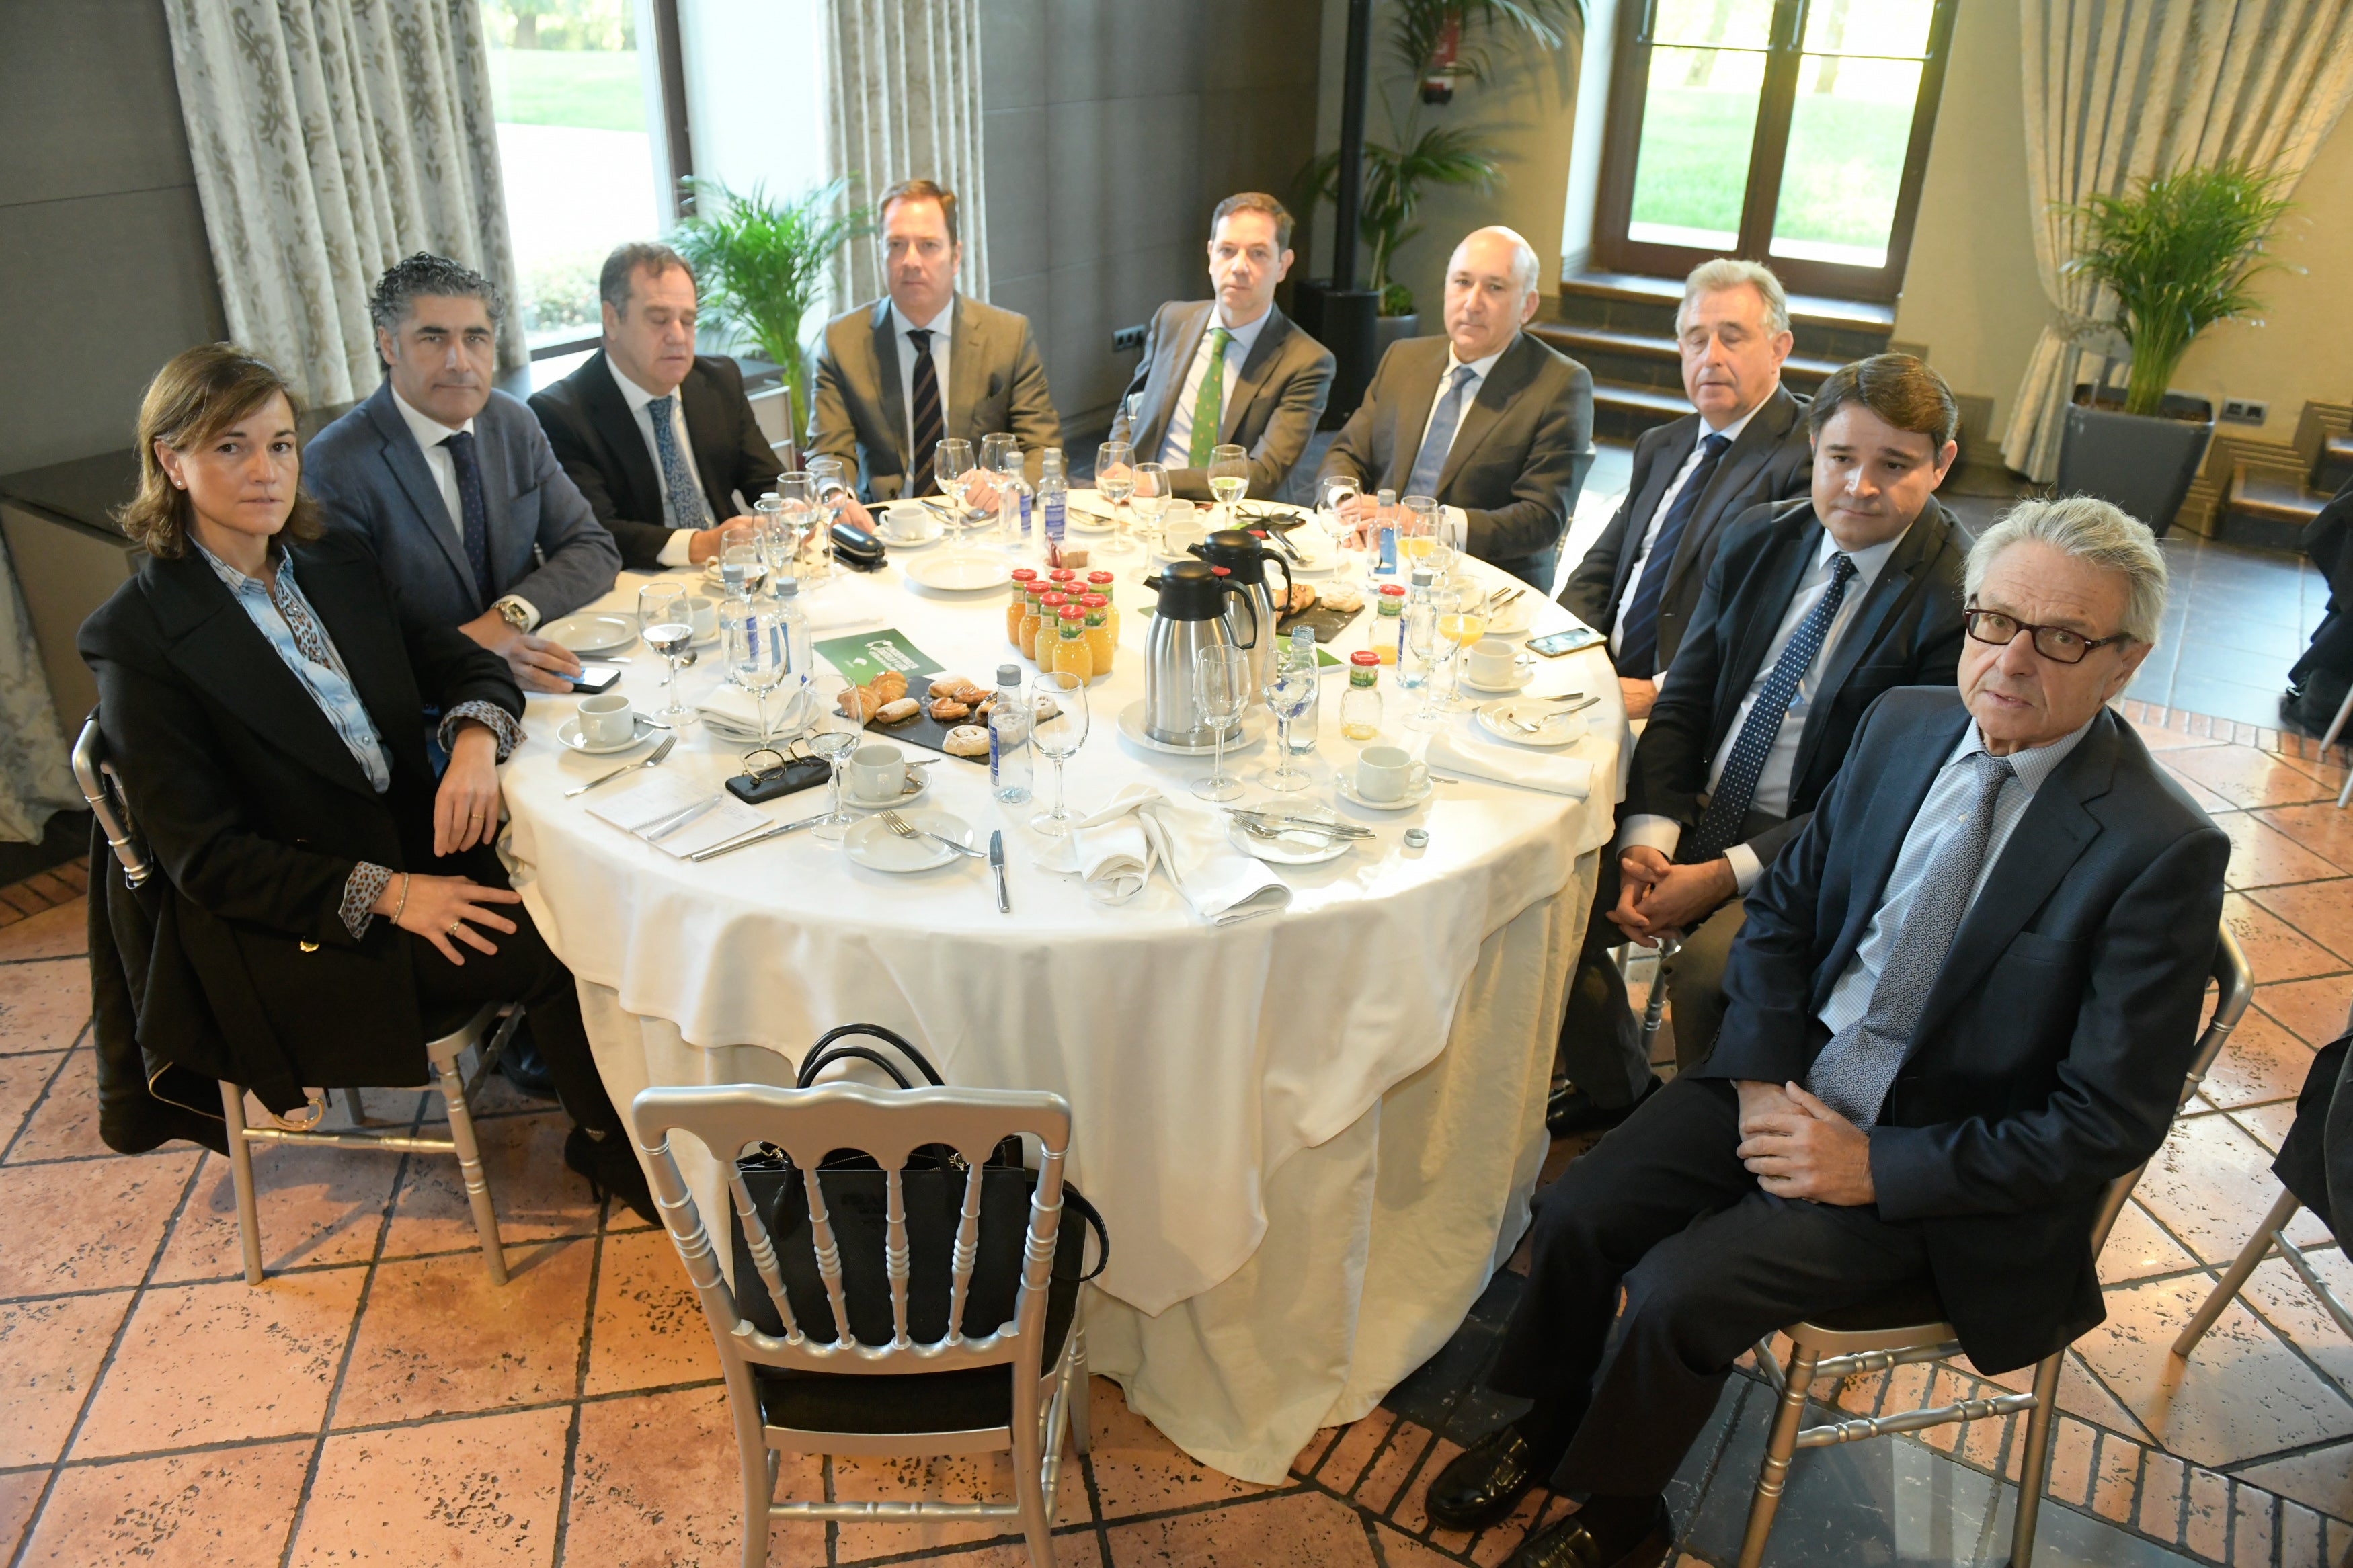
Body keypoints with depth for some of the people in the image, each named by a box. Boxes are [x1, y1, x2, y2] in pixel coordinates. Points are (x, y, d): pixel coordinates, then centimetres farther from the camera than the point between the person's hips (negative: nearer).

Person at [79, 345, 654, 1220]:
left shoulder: (338, 563, 9)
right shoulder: (137, 637, -10)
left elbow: (464, 662, 9)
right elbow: (203, 858, -12)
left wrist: (476, 740, -16)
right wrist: (384, 893, -23)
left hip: (416, 846, 6)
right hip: (289, 932, -6)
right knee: (553, 949, -22)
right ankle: (612, 1141, 1)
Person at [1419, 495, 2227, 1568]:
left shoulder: (2163, 854, -19)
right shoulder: (1903, 724, -3)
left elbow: (2110, 1122, -16)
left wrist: (1874, 1165, -18)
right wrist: (1763, 1083, -8)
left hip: (1928, 1168, -5)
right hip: (1791, 1082, 5)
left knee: (1676, 1293, -17)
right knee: (1576, 1215, -8)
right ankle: (1547, 1427, 21)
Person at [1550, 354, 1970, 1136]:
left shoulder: (1961, 603, -14)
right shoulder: (1758, 538, 5)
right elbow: (1682, 703, 5)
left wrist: (1722, 878, -21)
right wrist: (1647, 838, -12)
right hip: (1700, 811, 6)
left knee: (1707, 969, -30)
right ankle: (1617, 1092, 15)